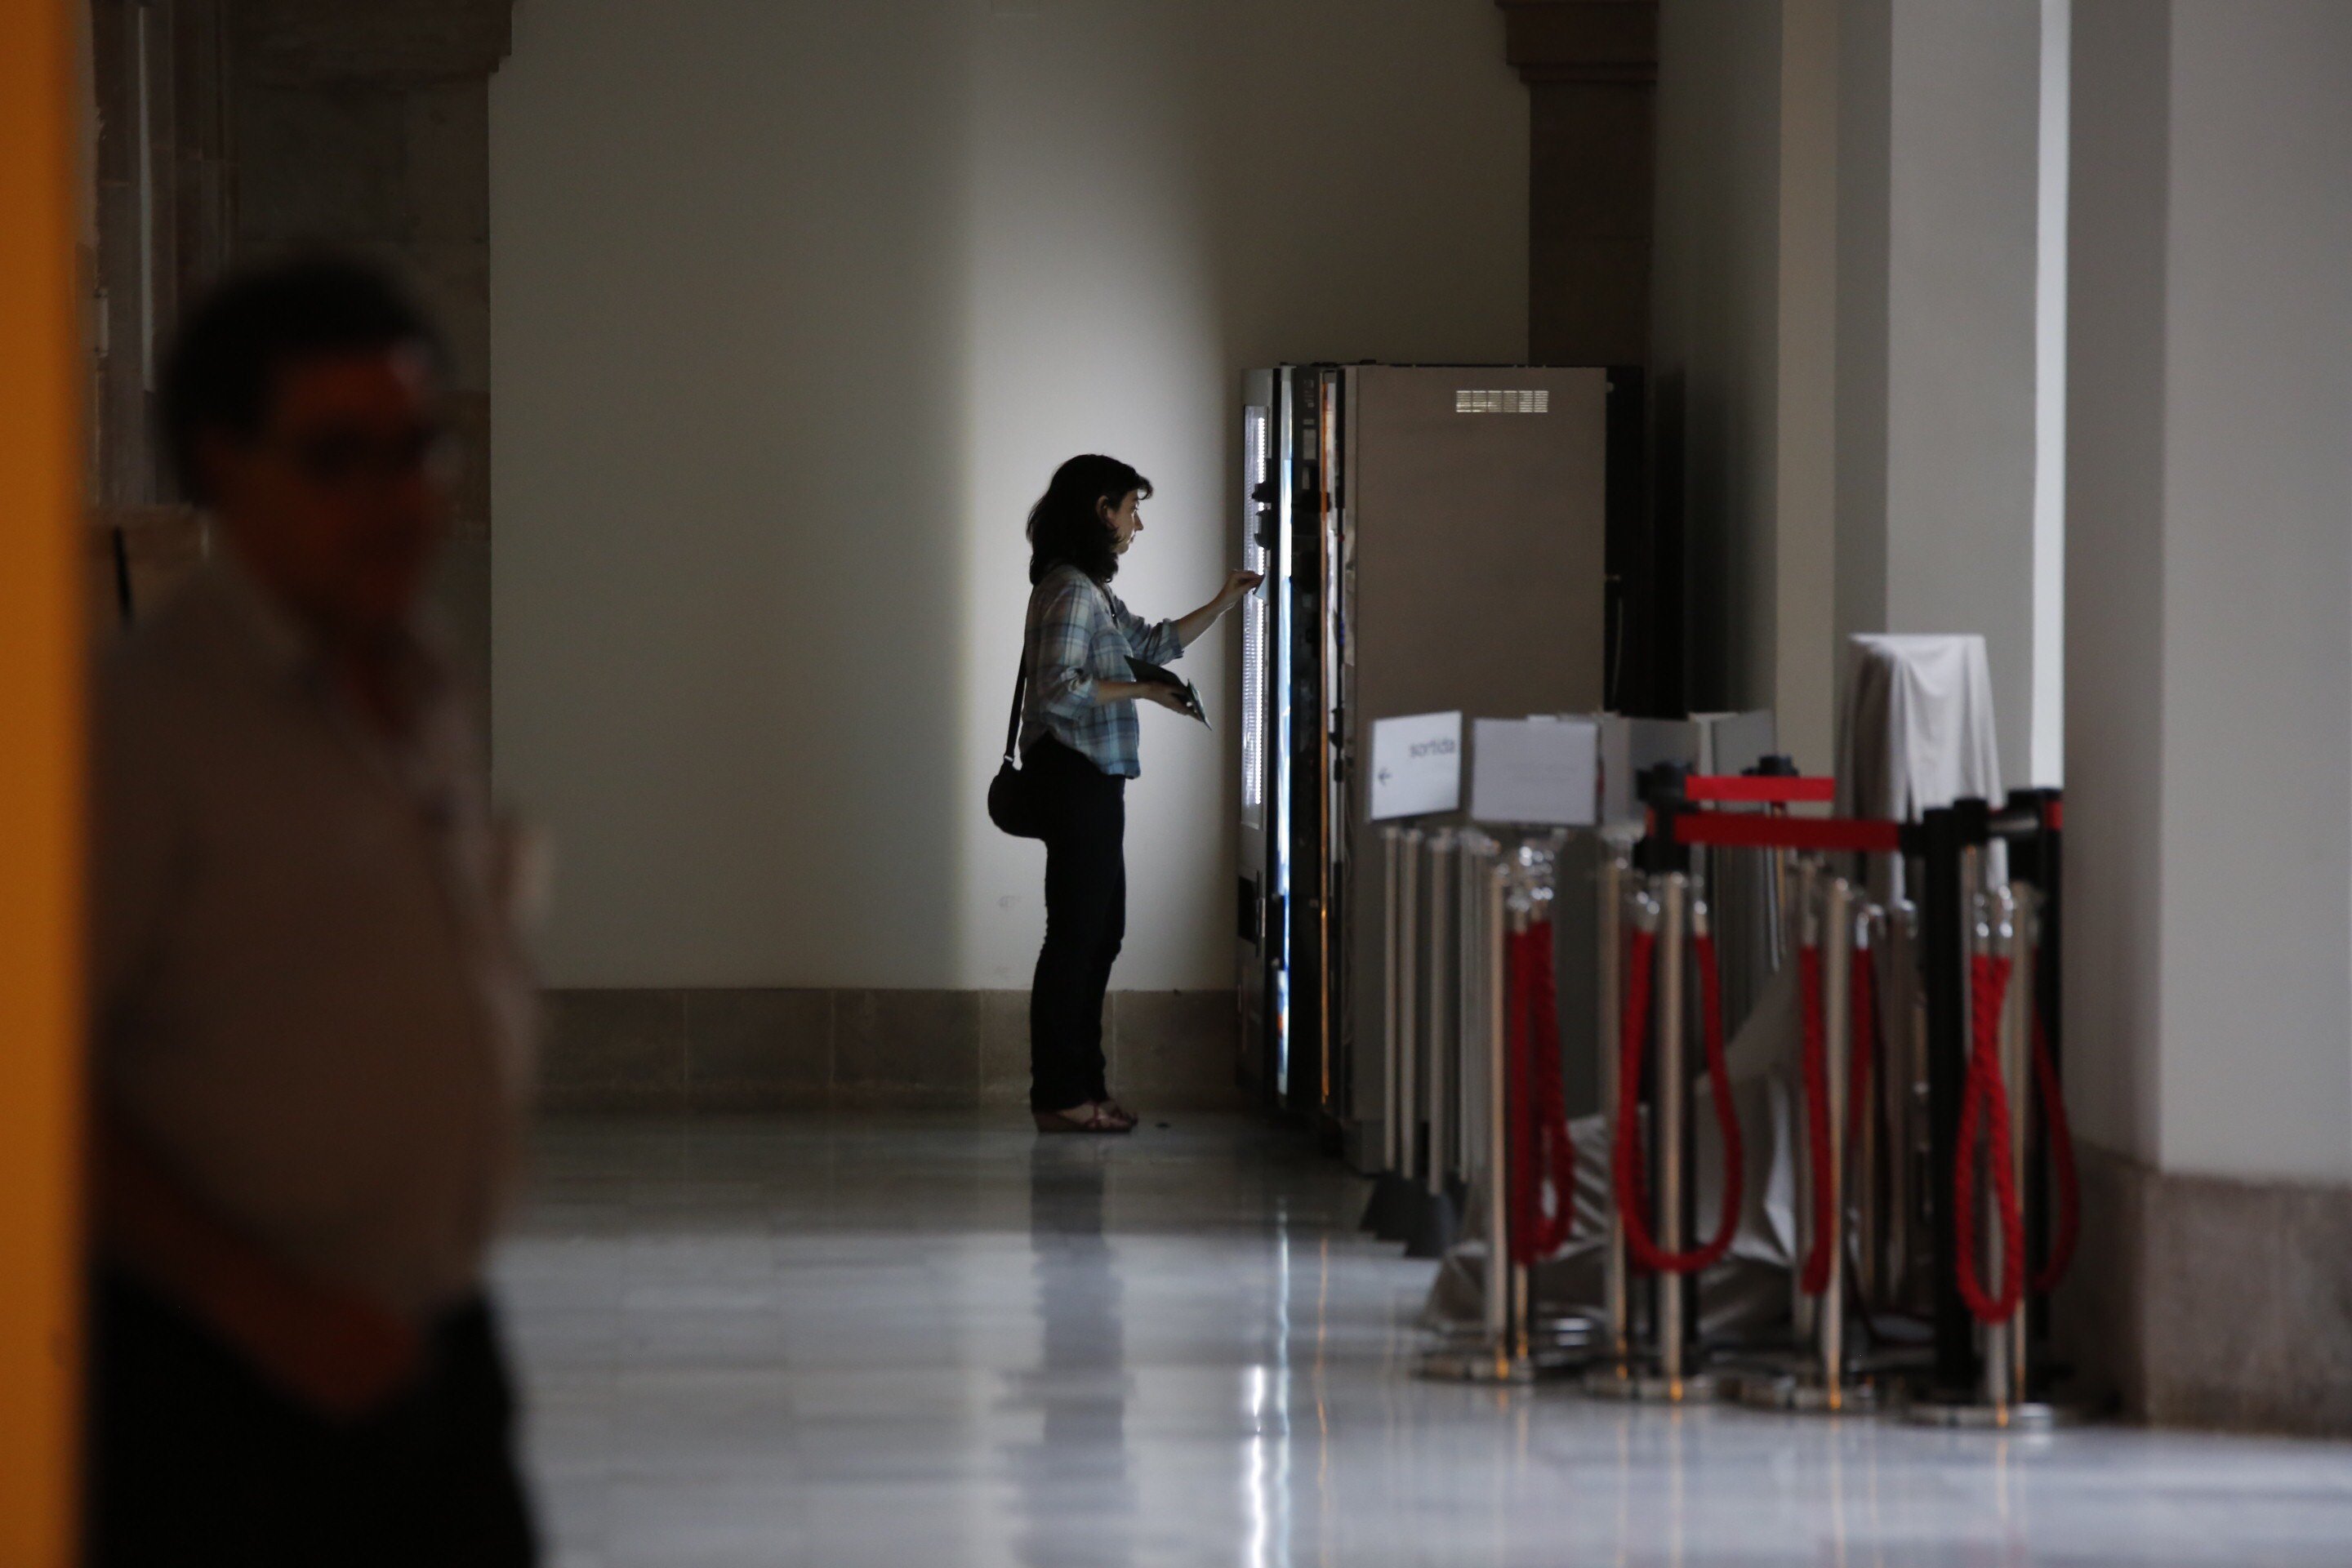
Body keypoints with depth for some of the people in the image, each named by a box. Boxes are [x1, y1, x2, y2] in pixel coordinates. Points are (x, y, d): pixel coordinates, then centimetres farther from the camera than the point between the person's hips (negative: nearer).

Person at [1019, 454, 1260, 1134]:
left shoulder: (1091, 591, 18)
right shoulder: (1070, 590, -14)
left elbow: (1155, 643, 29)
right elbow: (1059, 688, -23)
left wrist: (1224, 603, 25)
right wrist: (1144, 691, -15)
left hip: (1091, 777, 11)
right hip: (1077, 772, -11)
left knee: (1099, 929, 13)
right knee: (1078, 930, -8)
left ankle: (1078, 1084, 18)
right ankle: (1061, 1095, -5)